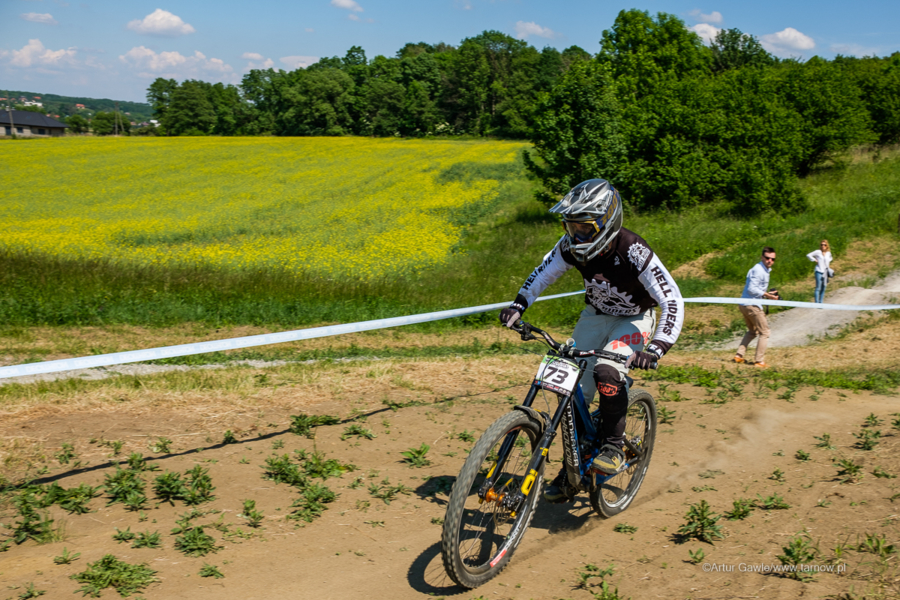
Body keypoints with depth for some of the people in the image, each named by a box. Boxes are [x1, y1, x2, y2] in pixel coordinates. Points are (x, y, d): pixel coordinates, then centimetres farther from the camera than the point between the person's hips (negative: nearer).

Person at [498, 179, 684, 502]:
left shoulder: (634, 253, -33)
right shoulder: (572, 245, -19)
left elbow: (673, 302, -32)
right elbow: (543, 272, 1)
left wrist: (655, 349, -44)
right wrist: (518, 305, -13)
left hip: (633, 320, -4)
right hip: (595, 316, 5)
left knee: (606, 372, -32)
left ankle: (613, 446, -11)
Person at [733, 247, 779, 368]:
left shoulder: (765, 270, 17)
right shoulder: (758, 270, -16)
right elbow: (752, 289, -22)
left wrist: (768, 294, 10)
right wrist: (767, 295, -20)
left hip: (744, 304, 11)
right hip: (752, 305, -11)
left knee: (752, 331, 24)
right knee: (764, 333, -1)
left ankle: (739, 355, 18)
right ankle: (759, 361, 1)